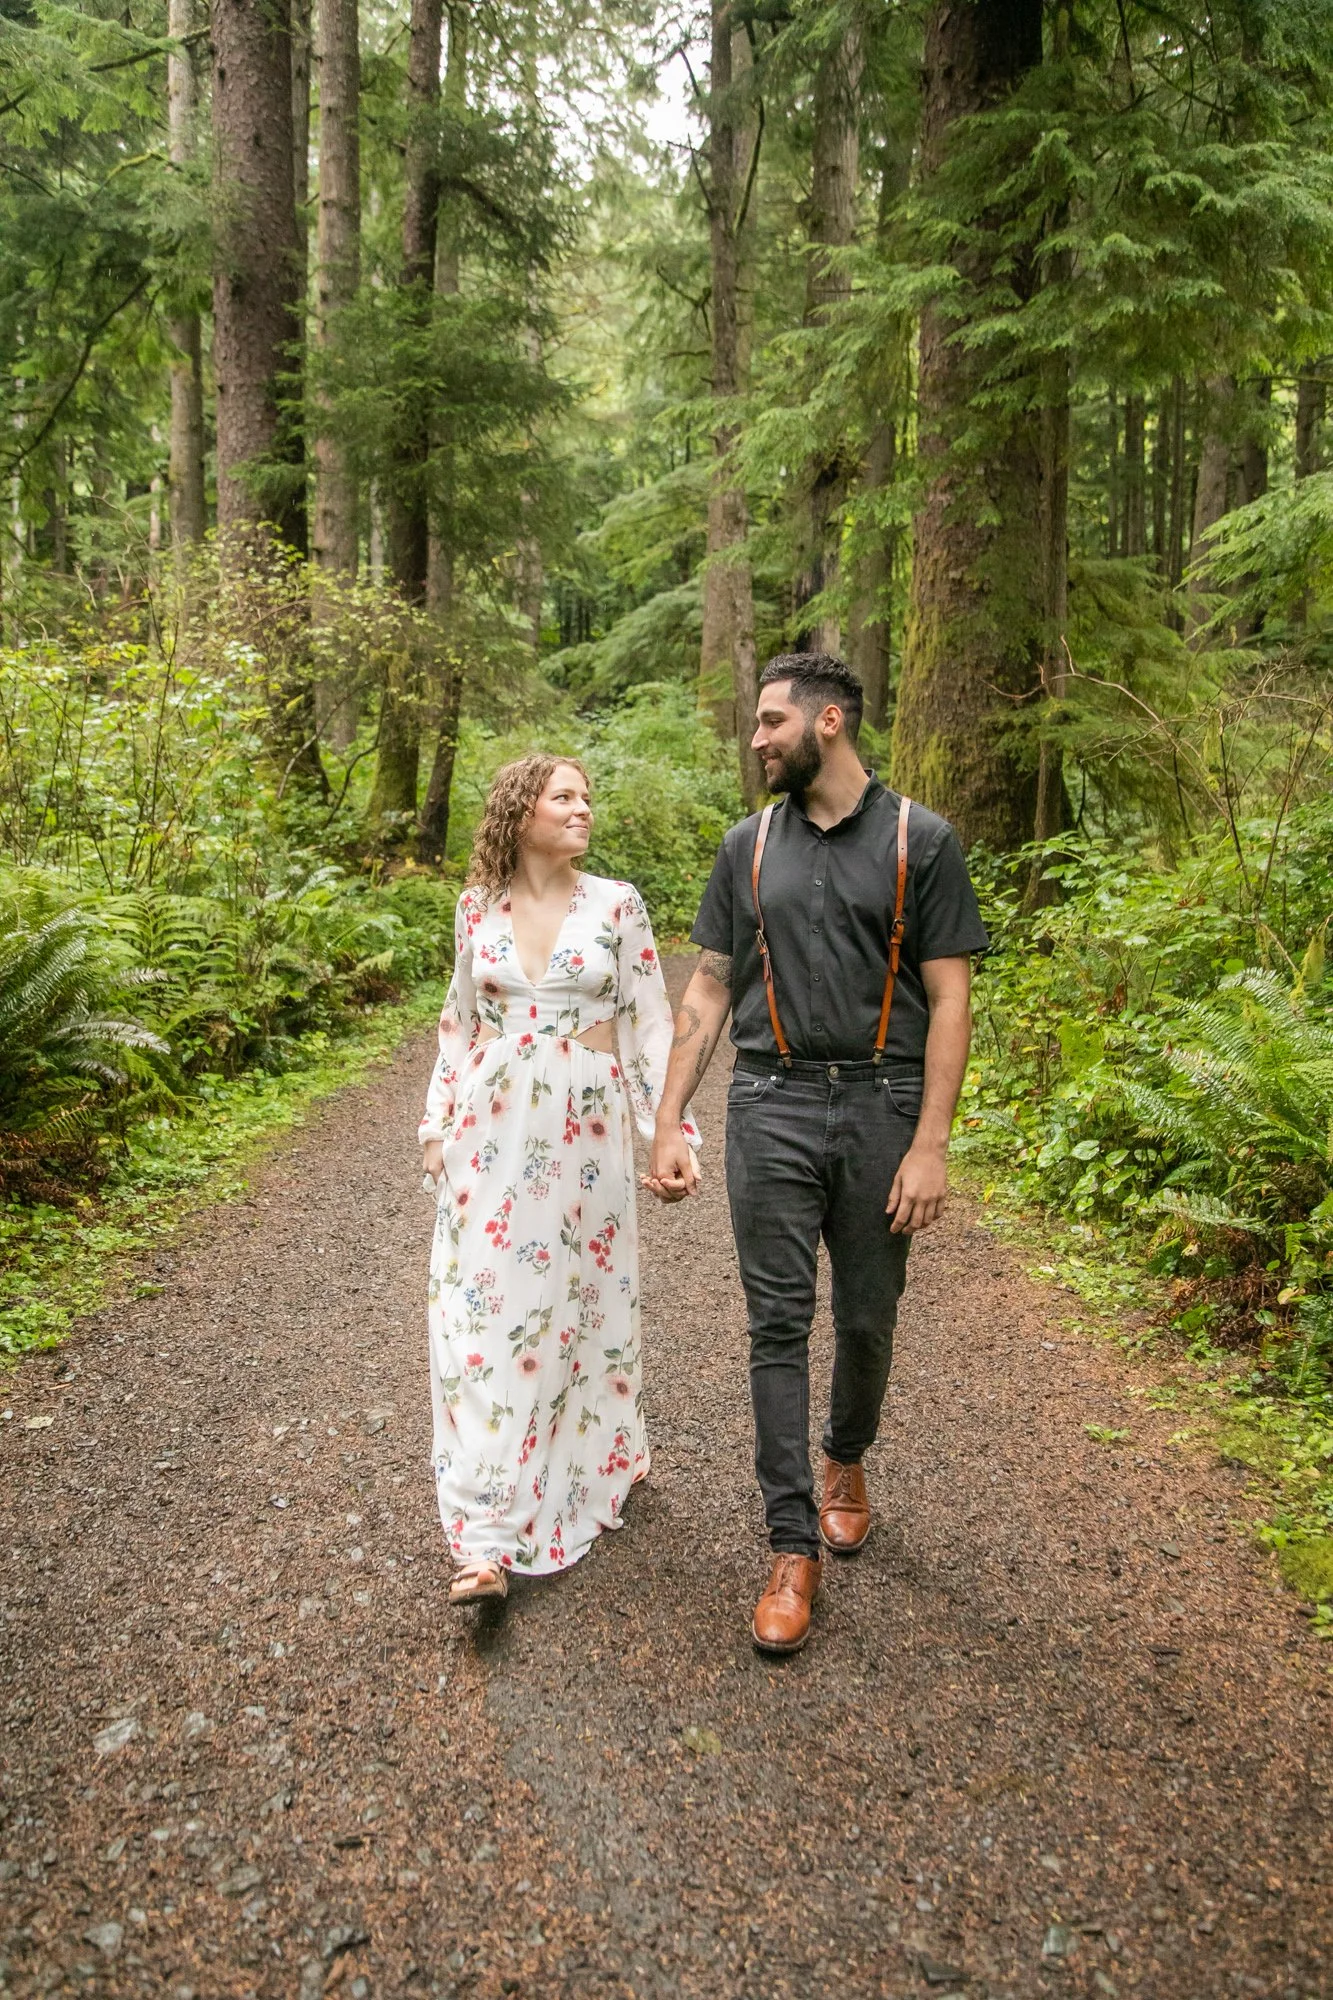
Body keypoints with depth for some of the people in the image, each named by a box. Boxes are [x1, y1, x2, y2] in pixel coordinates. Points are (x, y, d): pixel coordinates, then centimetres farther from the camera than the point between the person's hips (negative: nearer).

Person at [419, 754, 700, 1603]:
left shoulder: (618, 904, -1)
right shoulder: (477, 905, 5)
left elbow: (651, 1023, 0)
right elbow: (459, 1021, 14)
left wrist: (669, 1128, -4)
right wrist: (438, 1124, 11)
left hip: (587, 1129, -1)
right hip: (493, 1131, 1)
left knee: (586, 1300, 11)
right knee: (484, 1308, -2)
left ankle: (604, 1461, 37)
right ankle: (488, 1537, 6)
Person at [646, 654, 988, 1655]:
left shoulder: (921, 840, -1)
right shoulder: (750, 846, 8)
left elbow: (949, 999, -4)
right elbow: (710, 989, 9)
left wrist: (930, 1144, -11)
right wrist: (668, 1122, 3)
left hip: (881, 1104, -1)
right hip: (773, 1104, 2)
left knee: (867, 1319, 11)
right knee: (779, 1324, 0)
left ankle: (848, 1460, 40)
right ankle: (795, 1544, 11)